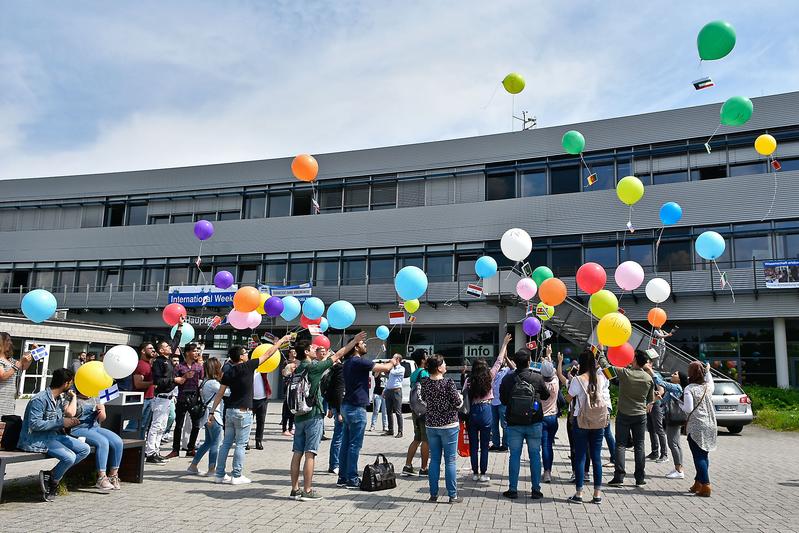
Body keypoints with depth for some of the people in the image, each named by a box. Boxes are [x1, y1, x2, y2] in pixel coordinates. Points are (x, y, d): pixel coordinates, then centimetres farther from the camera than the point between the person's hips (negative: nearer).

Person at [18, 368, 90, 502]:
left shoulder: (61, 398, 10)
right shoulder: (39, 399, -16)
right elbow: (34, 425, -22)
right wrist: (61, 422, -21)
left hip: (55, 435, 9)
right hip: (37, 439, -9)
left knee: (85, 449, -5)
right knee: (69, 457, -26)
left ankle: (50, 475, -4)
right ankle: (52, 482, 0)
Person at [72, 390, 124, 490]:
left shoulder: (95, 398, 18)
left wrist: (101, 412, -6)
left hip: (96, 427, 6)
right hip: (79, 429, -6)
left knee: (117, 442, -19)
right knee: (103, 442, -32)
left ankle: (113, 476, -10)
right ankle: (101, 479, -29)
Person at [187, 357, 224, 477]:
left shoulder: (206, 382, 12)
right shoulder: (213, 383, -17)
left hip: (209, 416, 10)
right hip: (214, 416, -10)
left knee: (208, 442, 17)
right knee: (215, 443, -4)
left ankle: (193, 466, 23)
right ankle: (212, 469, -2)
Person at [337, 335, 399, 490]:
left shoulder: (349, 362, 14)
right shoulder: (359, 361, -16)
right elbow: (385, 368, -13)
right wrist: (393, 362, 5)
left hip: (347, 406, 10)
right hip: (356, 407, -10)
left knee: (346, 443, 11)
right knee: (355, 445, -4)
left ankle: (343, 477, 16)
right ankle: (352, 479, 1)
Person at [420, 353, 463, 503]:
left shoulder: (424, 382, -2)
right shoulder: (448, 383, -17)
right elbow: (458, 403, -11)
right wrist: (460, 397, 9)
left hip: (431, 425, 5)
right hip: (449, 425, -4)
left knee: (434, 460, 12)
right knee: (450, 460, 4)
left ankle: (433, 494, 16)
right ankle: (453, 495, 9)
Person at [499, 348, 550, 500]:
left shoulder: (508, 379, -9)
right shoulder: (537, 378, -10)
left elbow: (503, 400, 2)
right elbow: (546, 396, 6)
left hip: (514, 423, 0)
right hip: (534, 423, 0)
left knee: (514, 455, 7)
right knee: (535, 455, 9)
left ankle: (513, 490, 11)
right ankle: (536, 490, 13)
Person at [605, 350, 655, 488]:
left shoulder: (624, 373, -15)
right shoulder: (649, 378, -5)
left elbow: (606, 366, -5)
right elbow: (651, 399, 7)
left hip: (623, 414, -2)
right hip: (640, 415, 2)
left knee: (620, 445, 3)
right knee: (639, 446, 9)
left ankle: (619, 477, 0)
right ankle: (640, 478, 11)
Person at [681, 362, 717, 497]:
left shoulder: (689, 389, -12)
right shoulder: (708, 386, 6)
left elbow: (688, 409, -19)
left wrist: (680, 405, 0)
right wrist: (708, 371, 42)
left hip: (696, 428, -6)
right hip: (710, 426, 6)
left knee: (699, 457, -2)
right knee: (704, 455, 15)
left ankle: (705, 486, -7)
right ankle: (698, 483, 24)